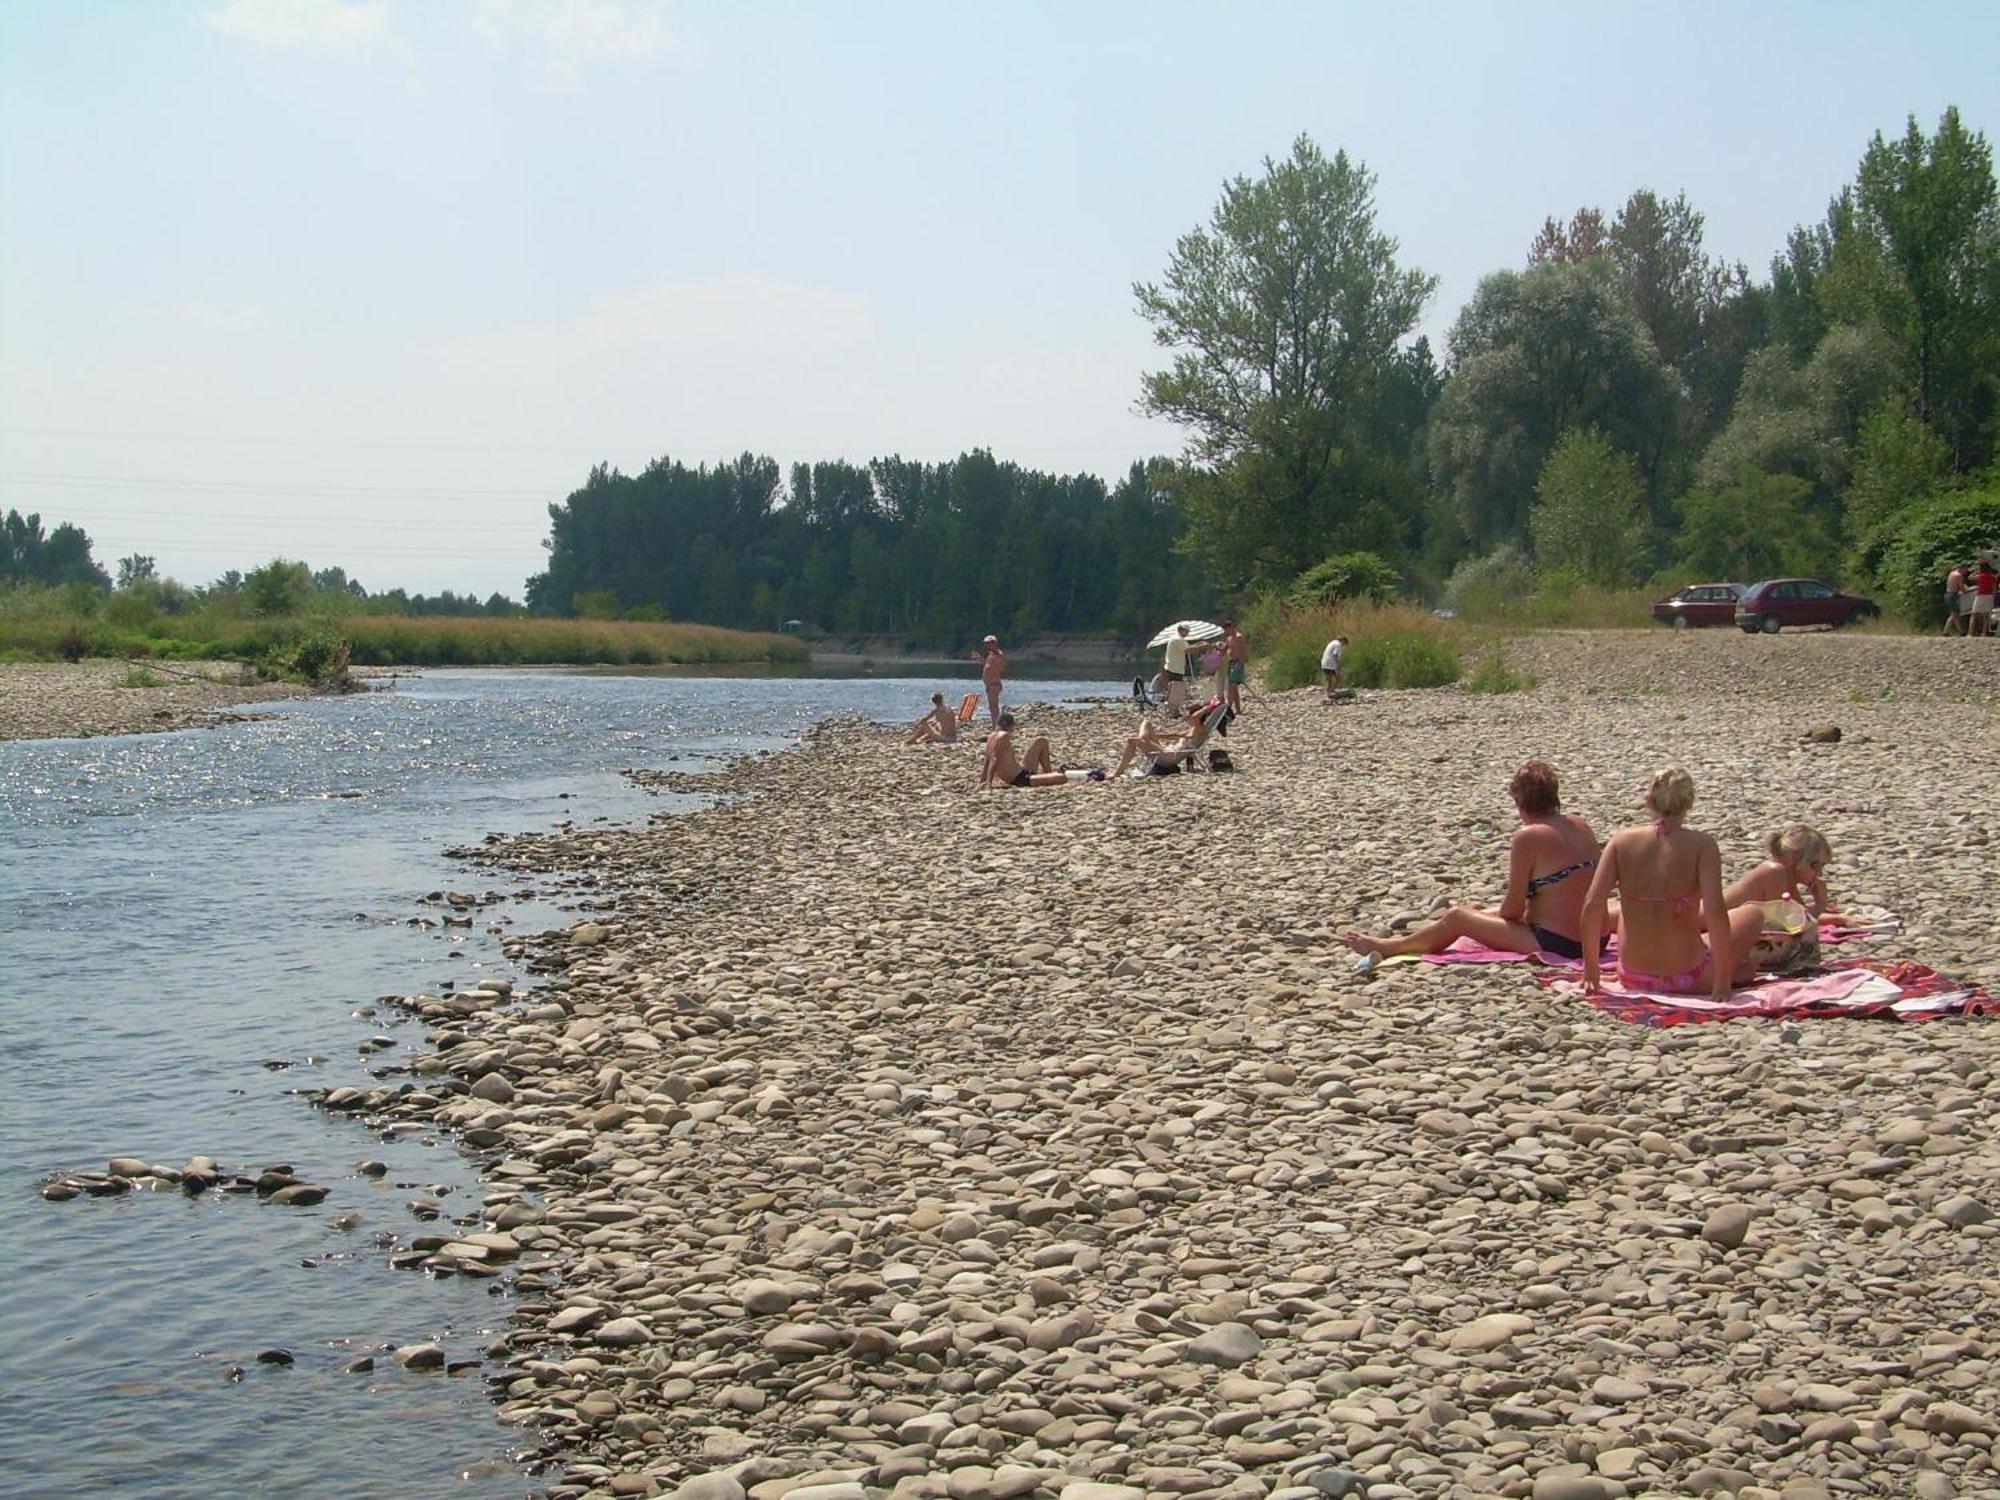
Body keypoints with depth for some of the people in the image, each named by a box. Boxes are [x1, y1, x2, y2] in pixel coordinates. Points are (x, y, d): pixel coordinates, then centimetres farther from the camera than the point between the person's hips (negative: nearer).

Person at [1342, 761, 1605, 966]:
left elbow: (1513, 907, -13)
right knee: (1477, 911, 27)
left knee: (1456, 918, 7)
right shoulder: (1580, 825, 7)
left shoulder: (1527, 837, -16)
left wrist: (1499, 916, 10)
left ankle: (1386, 948, 24)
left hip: (1554, 944, -8)